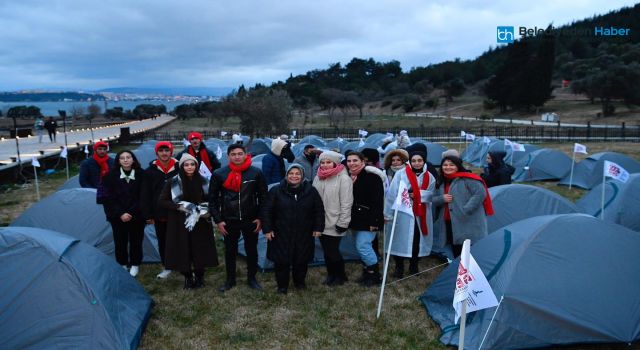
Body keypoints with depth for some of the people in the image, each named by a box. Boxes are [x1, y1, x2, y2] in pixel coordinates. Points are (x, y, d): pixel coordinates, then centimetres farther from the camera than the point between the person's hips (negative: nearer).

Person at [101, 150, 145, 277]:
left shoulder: (141, 175, -6)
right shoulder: (111, 176, -5)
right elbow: (108, 198, -5)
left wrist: (131, 213, -11)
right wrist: (120, 214, -14)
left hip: (137, 216, 0)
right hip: (118, 217, 1)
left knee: (136, 241, 9)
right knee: (120, 241, 10)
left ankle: (135, 265, 26)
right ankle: (122, 264, 28)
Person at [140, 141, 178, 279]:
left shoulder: (179, 168, -5)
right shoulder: (150, 171, 1)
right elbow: (145, 195, 2)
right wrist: (147, 215, -1)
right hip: (159, 214, 2)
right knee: (162, 241, 12)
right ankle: (166, 267, 27)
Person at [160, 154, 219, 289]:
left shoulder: (203, 181, 1)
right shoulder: (172, 182, -6)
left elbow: (211, 200, 10)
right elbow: (162, 201, -5)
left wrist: (206, 210, -9)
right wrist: (179, 206, -16)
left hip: (200, 223, 2)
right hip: (180, 224, -1)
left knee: (200, 250, 5)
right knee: (183, 251, 2)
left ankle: (199, 277, 23)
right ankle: (188, 278, 20)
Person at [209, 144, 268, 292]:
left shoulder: (256, 173, -6)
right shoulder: (219, 174, -6)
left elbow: (263, 196, 2)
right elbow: (213, 199, 1)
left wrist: (260, 217, -2)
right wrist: (218, 220, -3)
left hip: (251, 220, 0)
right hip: (229, 221, 0)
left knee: (252, 250, 13)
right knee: (230, 251, 14)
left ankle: (252, 278, 31)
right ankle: (230, 279, 31)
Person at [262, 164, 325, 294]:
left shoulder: (311, 191, -1)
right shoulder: (276, 191, -5)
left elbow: (319, 211, 6)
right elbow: (267, 211, -1)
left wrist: (318, 228, 3)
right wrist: (267, 229, -5)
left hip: (304, 235, 2)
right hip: (281, 234, -1)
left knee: (302, 260, 13)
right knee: (282, 261, 5)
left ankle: (300, 281, 36)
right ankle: (282, 285, 24)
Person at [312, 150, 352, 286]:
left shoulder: (343, 178, -12)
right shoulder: (318, 178, 8)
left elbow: (346, 203, -14)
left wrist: (342, 223, -14)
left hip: (334, 223, -6)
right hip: (321, 223, 6)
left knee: (333, 251, 0)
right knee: (326, 251, 14)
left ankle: (340, 276, 22)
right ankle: (331, 274, 31)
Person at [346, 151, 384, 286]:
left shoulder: (372, 177, -15)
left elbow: (378, 201, -18)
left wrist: (374, 221, -22)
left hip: (367, 219, -8)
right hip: (355, 219, 8)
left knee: (362, 246, -10)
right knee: (362, 246, 14)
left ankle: (375, 274, 7)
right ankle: (368, 272, 28)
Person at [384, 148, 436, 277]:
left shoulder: (429, 177, 6)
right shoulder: (401, 174, -7)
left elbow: (431, 194, 3)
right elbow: (392, 193, -9)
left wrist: (417, 194, -14)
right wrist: (388, 213, -11)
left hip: (421, 214, 3)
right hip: (402, 212, -3)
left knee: (418, 240, 8)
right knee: (401, 240, 0)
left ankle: (414, 265, 28)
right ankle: (399, 267, 17)